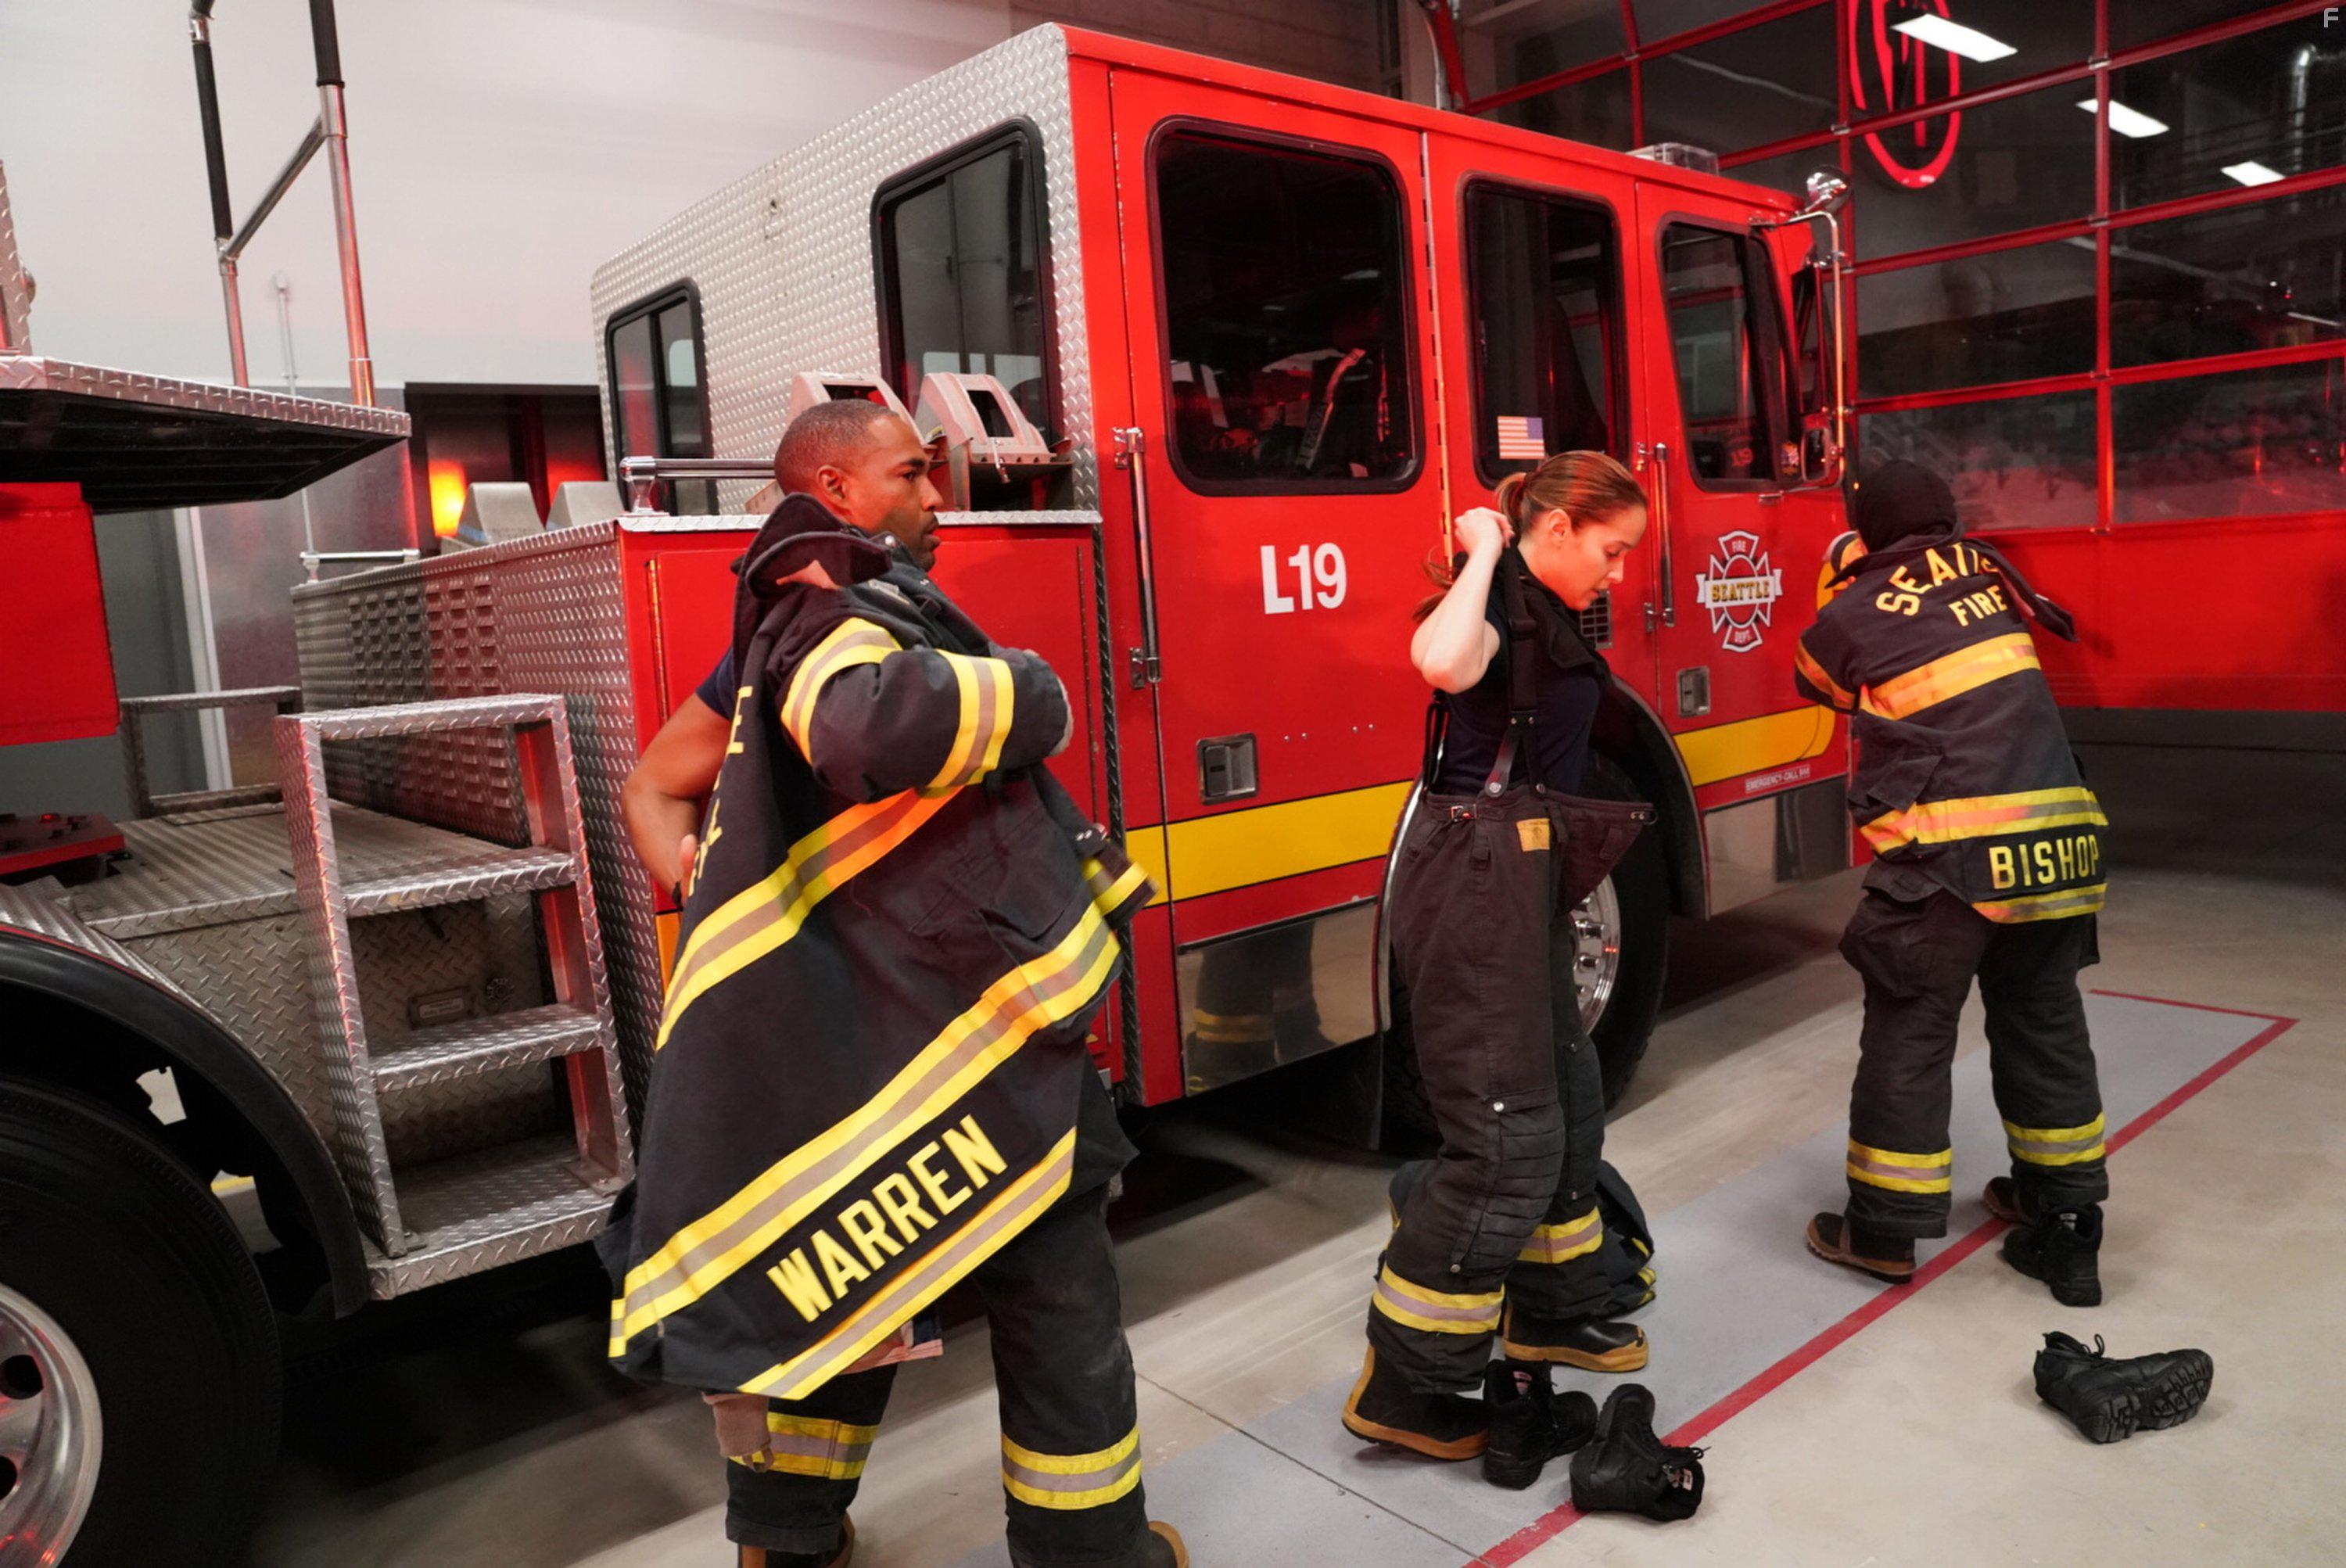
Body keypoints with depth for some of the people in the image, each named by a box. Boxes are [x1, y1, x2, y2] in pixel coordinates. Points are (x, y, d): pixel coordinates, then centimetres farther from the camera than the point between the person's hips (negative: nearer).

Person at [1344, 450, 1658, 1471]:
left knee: (1569, 1100, 21)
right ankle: (1402, 1387, 6)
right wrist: (1483, 553, -23)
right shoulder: (1494, 605, -14)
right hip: (1469, 884, -10)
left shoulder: (1547, 616, 15)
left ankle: (1551, 1311, 39)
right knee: (1506, 1140, -7)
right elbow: (1442, 662, -41)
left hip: (1522, 878, 10)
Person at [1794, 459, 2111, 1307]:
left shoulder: (1850, 617, -2)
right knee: (2044, 1028, 17)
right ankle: (2065, 1224, 28)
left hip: (1951, 854, -5)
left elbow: (1817, 681, 19)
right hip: (2057, 842, 6)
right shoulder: (1986, 569, 11)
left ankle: (1884, 1228, 15)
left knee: (1909, 1036, 5)